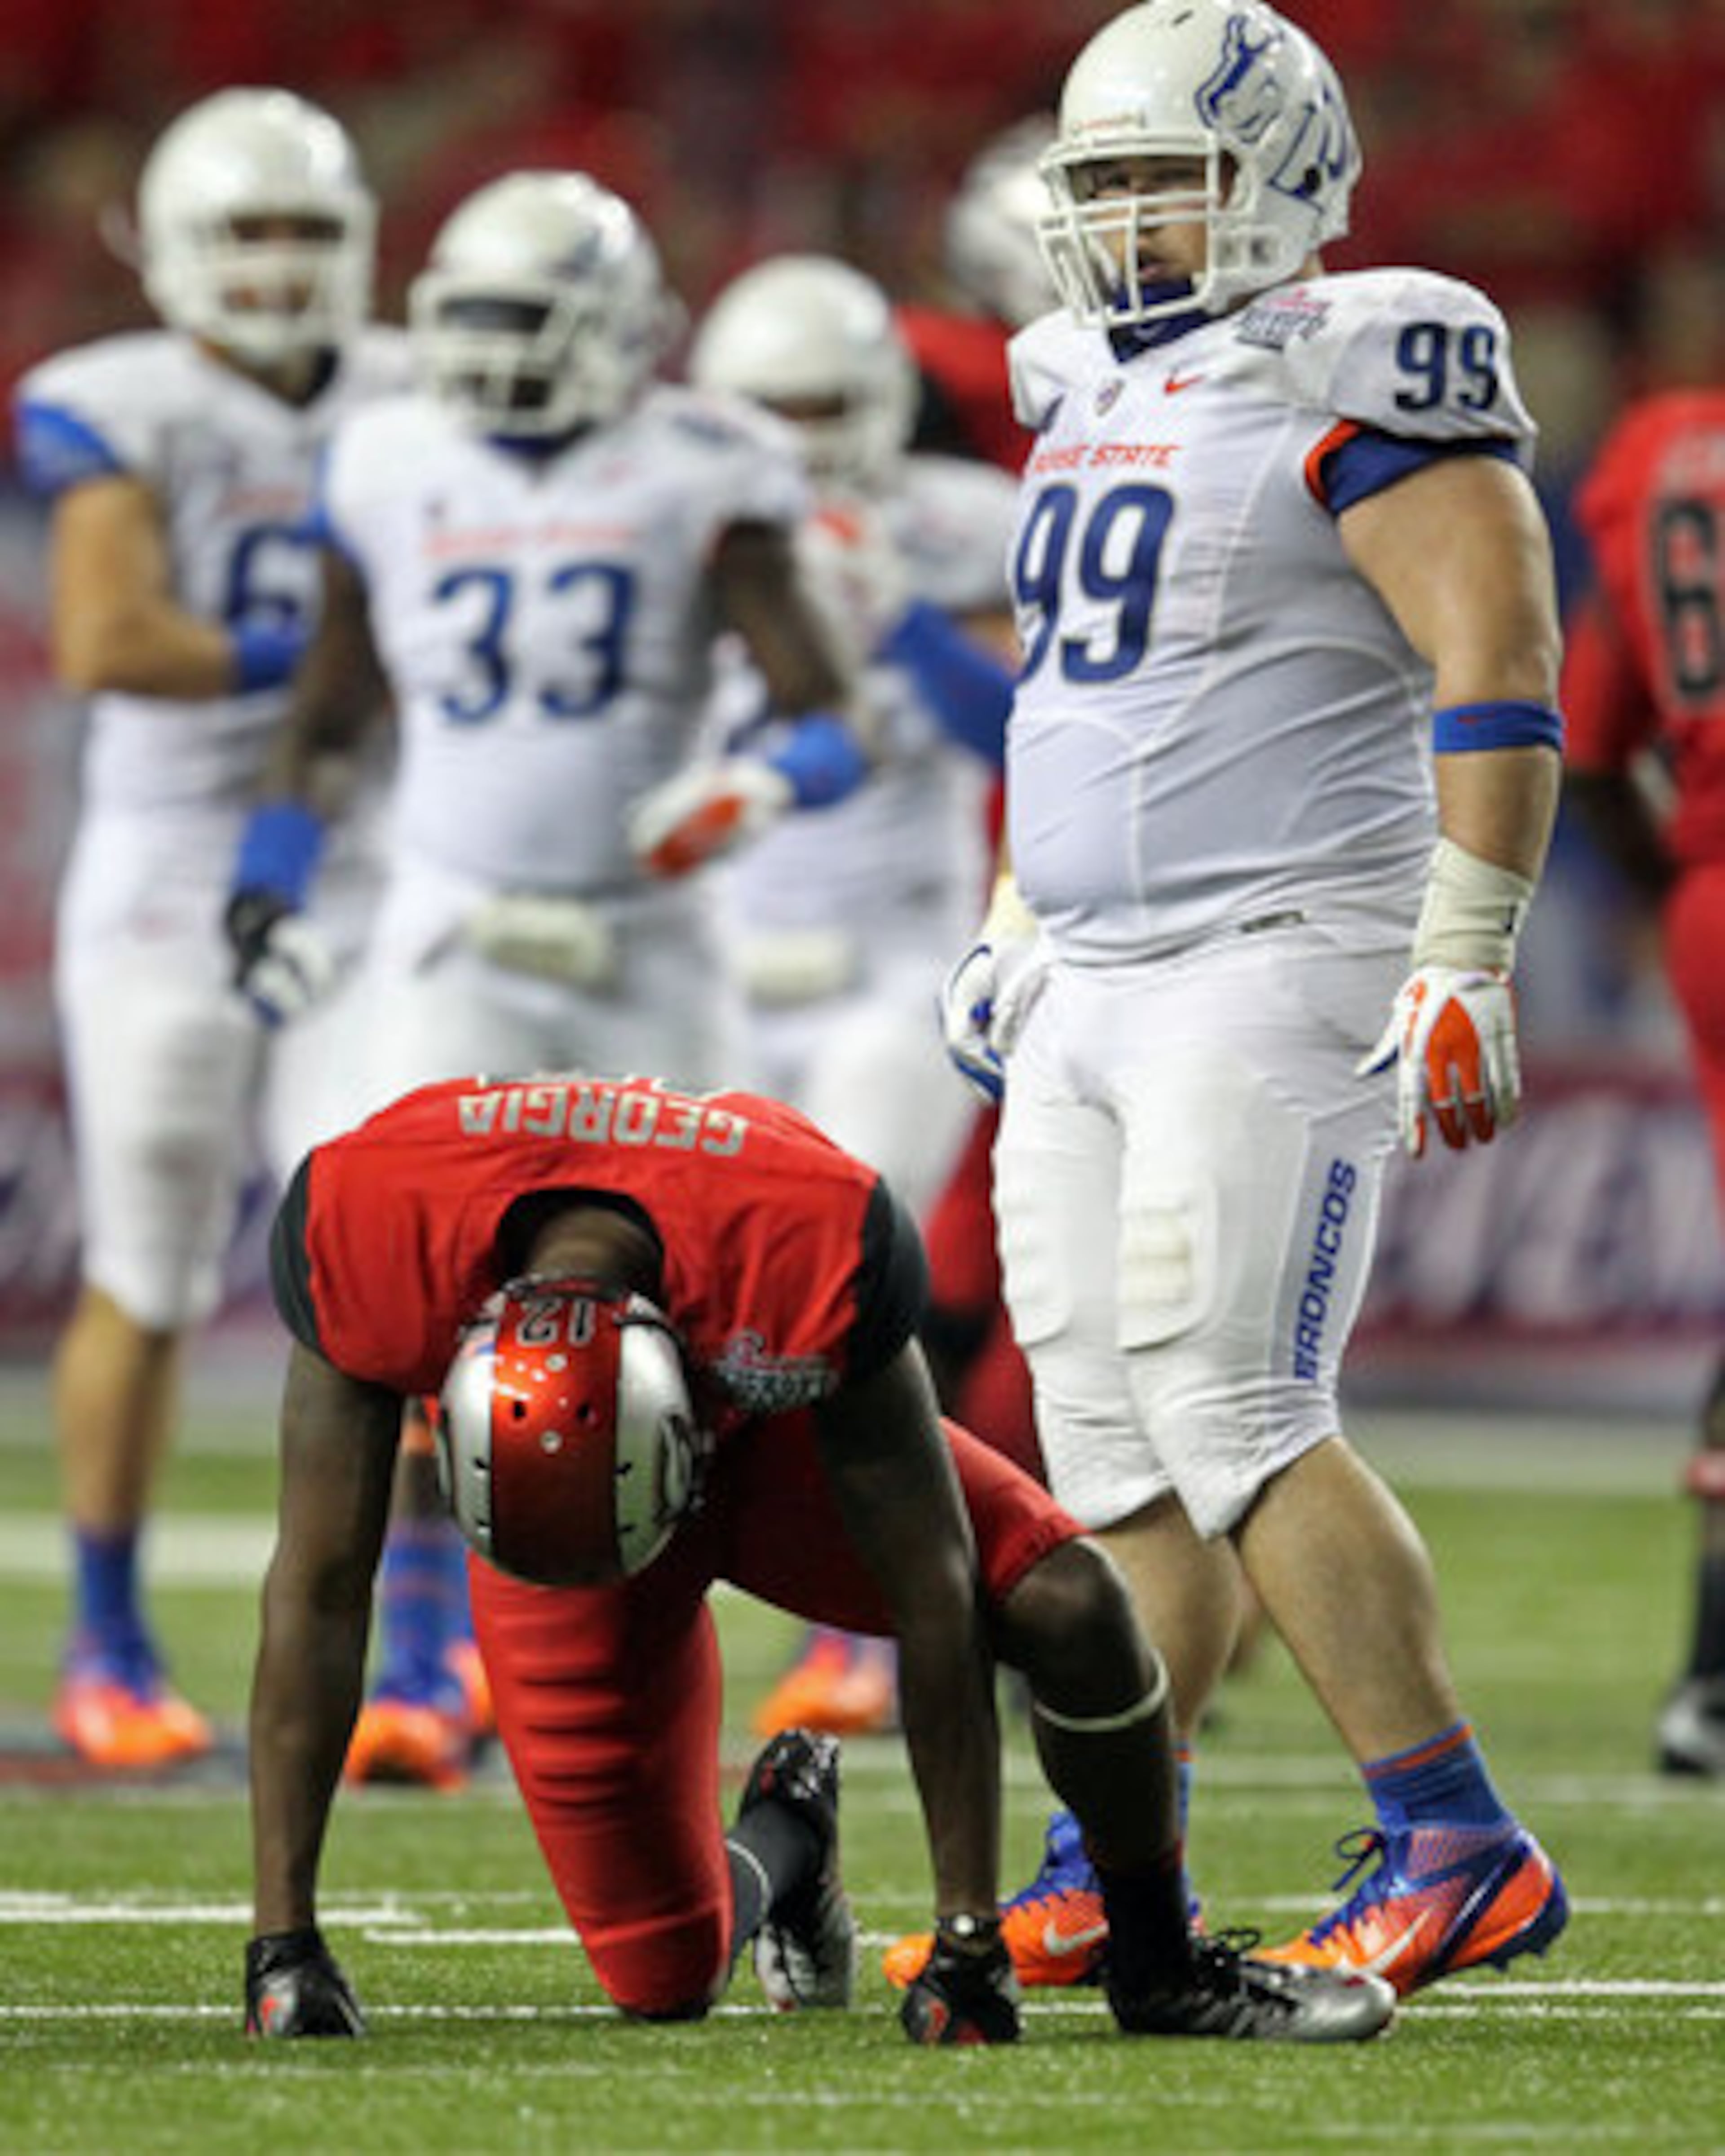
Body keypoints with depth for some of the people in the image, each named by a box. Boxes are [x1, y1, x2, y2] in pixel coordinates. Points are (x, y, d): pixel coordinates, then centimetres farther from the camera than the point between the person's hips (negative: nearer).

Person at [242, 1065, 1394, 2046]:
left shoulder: (810, 1249, -41)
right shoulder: (369, 1236, -40)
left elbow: (933, 1592, -32)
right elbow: (320, 1596, -30)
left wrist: (968, 1940, -29)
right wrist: (283, 1939, -29)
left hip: (770, 1432, -1)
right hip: (533, 1487, 1)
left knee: (1071, 1604, -27)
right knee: (665, 1980, -5)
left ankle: (1162, 1971, -3)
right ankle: (785, 1841, 32)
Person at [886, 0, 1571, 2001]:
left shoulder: (1351, 384, -11)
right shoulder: (1103, 394, 16)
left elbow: (1498, 665, -16)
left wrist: (1466, 966, -21)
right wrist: (1014, 920, 25)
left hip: (1279, 968, -9)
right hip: (1097, 989, 9)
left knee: (1232, 1407, -17)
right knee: (1110, 1434, 8)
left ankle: (1456, 1850, -12)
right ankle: (1106, 1880, 14)